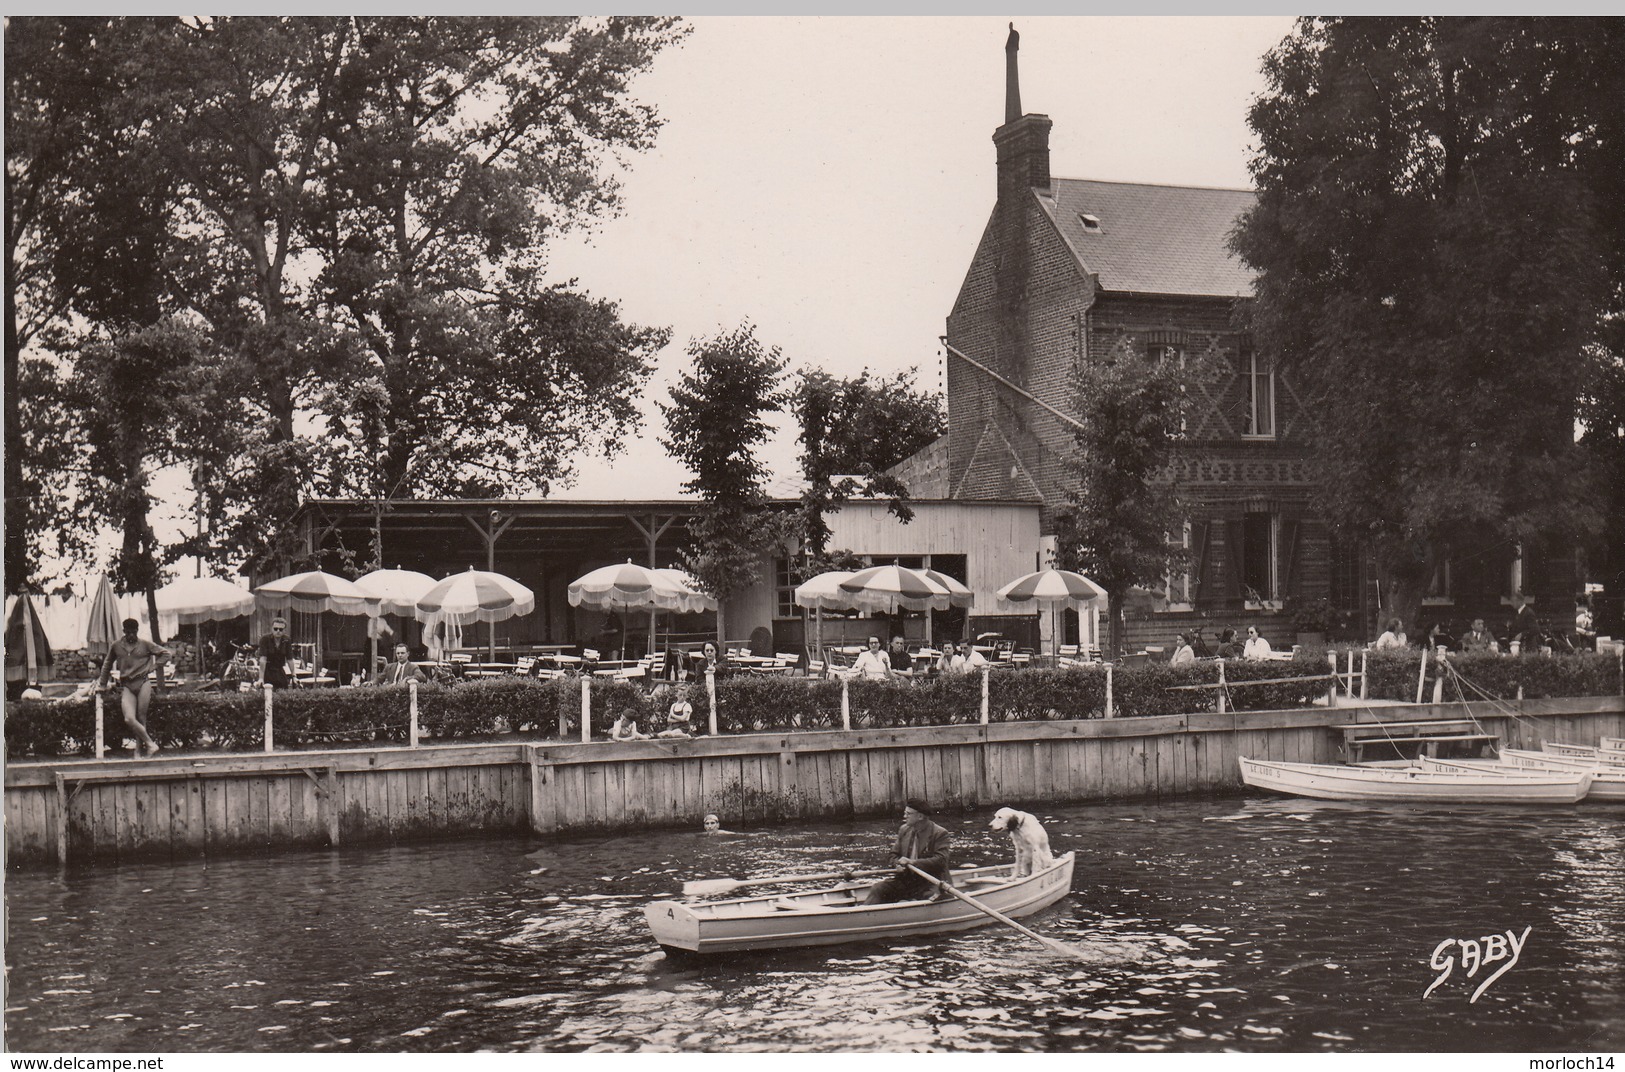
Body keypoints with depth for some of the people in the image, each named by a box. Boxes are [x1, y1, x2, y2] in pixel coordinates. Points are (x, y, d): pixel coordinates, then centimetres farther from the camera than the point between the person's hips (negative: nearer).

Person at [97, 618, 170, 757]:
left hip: (143, 682, -1)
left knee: (141, 717, -8)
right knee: (129, 719, -17)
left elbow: (165, 653, 16)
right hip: (126, 686, 1)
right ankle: (150, 744, -11)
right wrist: (103, 683, 33)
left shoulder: (145, 644, 7)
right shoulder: (116, 646, 12)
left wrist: (154, 667, 8)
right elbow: (107, 663, 27)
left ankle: (140, 745, 1)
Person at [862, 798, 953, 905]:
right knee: (878, 888, -13)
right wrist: (897, 864, -7)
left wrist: (912, 862, -23)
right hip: (906, 879, 6)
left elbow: (940, 860, -19)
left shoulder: (940, 833, -9)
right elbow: (894, 854, 19)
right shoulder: (904, 830, 12)